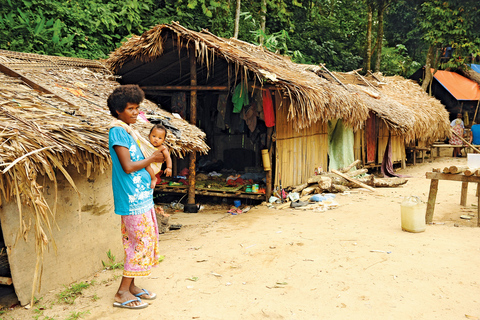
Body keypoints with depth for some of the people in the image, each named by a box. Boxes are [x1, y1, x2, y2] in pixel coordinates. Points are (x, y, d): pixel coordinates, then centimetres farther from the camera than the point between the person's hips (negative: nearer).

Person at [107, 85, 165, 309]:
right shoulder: (117, 131, -14)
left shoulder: (129, 130, 14)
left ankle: (131, 286, 25)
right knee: (142, 242, -5)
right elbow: (127, 166, -19)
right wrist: (151, 159, -7)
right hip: (132, 198, -9)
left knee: (148, 240, 14)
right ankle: (122, 293, 6)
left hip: (142, 196, 10)